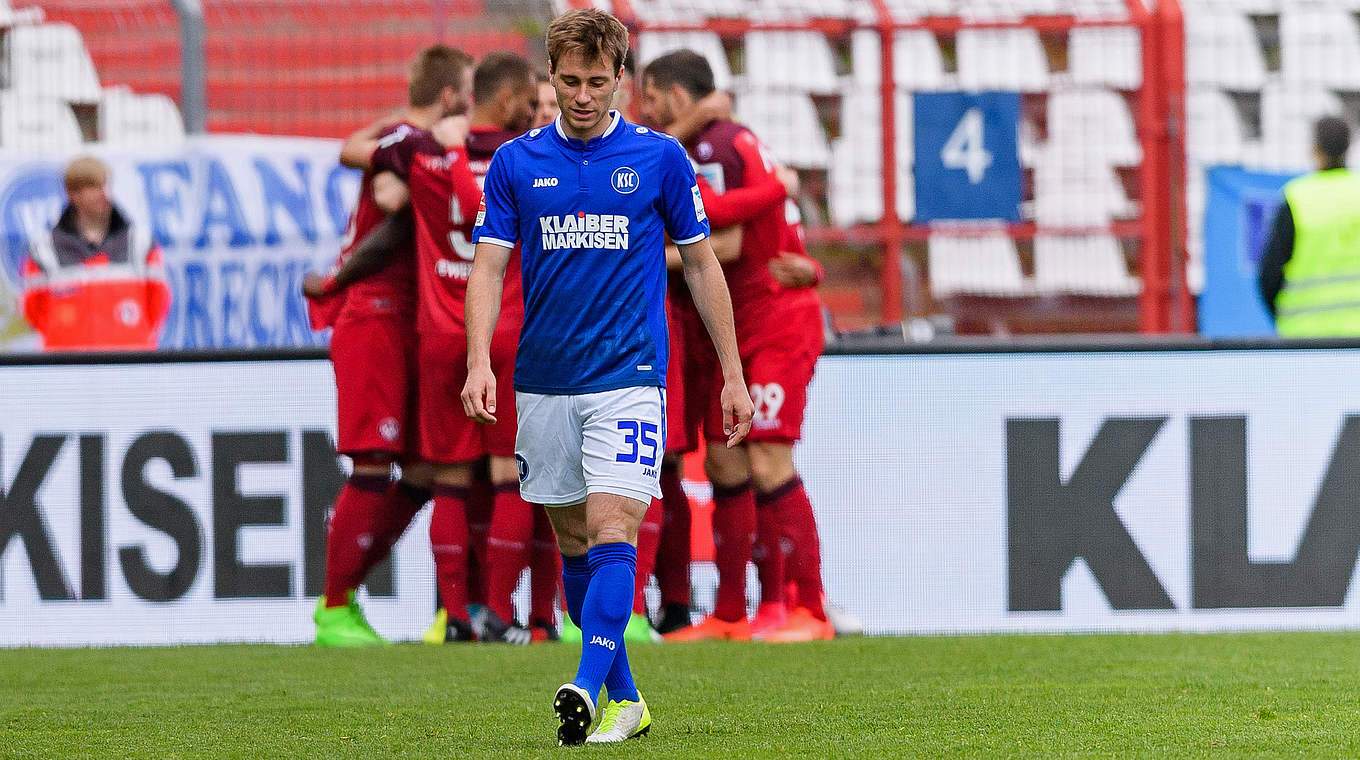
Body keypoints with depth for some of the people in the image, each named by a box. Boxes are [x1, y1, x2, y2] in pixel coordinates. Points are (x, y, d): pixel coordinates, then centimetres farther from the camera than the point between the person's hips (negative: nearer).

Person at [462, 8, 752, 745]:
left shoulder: (659, 158, 0)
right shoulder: (515, 163, 4)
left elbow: (702, 265, 7)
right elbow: (488, 268, 0)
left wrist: (733, 374, 5)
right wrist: (479, 362, -15)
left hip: (627, 379, -3)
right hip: (543, 382, 3)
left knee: (611, 535, -16)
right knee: (574, 546, 9)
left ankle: (588, 691, -27)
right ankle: (625, 699, 20)